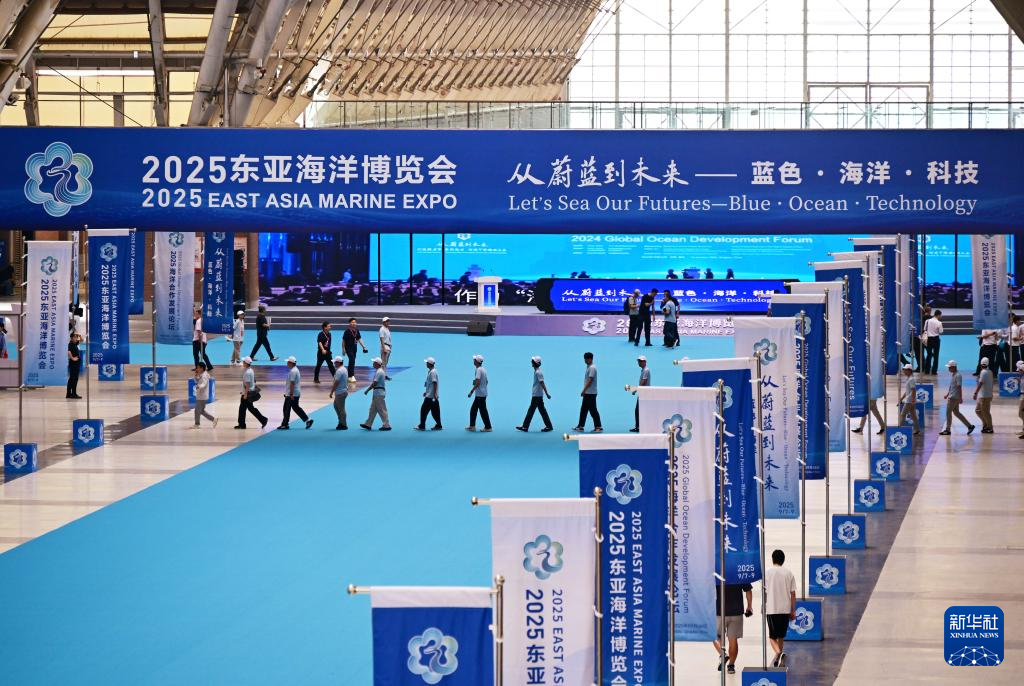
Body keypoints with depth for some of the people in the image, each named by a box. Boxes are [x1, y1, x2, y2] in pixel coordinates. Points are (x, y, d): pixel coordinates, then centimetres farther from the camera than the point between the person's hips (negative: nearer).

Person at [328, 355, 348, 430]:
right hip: (344, 391, 10)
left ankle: (343, 425, 4)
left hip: (340, 392, -10)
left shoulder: (339, 371, -20)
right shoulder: (344, 369, 11)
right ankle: (341, 422, 24)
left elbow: (336, 383, -21)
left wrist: (331, 392, -15)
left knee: (341, 409, -2)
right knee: (336, 405, 21)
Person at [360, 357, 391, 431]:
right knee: (373, 409, 14)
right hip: (377, 393, 11)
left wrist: (367, 390, -14)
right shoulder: (379, 371, 14)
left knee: (381, 410, -6)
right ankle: (368, 424, 19)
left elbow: (374, 383, -20)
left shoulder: (379, 372, -18)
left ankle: (386, 425, -4)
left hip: (379, 393, -11)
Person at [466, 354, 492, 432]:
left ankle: (488, 427, -2)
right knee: (473, 409, 14)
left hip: (480, 394, -10)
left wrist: (471, 391, -22)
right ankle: (472, 426, 16)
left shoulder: (479, 370, -16)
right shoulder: (483, 369, 13)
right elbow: (486, 381, 20)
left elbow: (478, 382, -24)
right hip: (483, 393, 10)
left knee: (483, 411, -5)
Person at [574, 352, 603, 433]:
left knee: (593, 410, -7)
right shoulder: (588, 367, 15)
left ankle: (598, 427, -3)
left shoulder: (592, 368, -14)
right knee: (583, 410, 10)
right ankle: (581, 426, 12)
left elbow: (590, 380, -20)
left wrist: (584, 390, -21)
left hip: (591, 393, -10)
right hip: (587, 393, 10)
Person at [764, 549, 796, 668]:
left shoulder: (767, 572, -3)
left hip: (771, 609, -3)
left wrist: (763, 608, 10)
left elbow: (764, 592, -2)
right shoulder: (788, 573, 3)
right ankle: (779, 659, 24)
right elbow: (793, 594, 3)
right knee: (781, 635, 17)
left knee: (772, 636, 1)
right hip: (785, 609, 3)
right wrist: (793, 610, 10)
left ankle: (779, 653, -24)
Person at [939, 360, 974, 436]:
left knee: (948, 412, -3)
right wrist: (947, 394, 22)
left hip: (954, 397, -10)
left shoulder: (957, 375, -17)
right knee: (956, 412, 12)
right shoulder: (952, 374, 13)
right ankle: (969, 426, 15)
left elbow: (959, 387, -20)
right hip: (952, 397, 10)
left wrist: (960, 398, -22)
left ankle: (947, 430, 5)